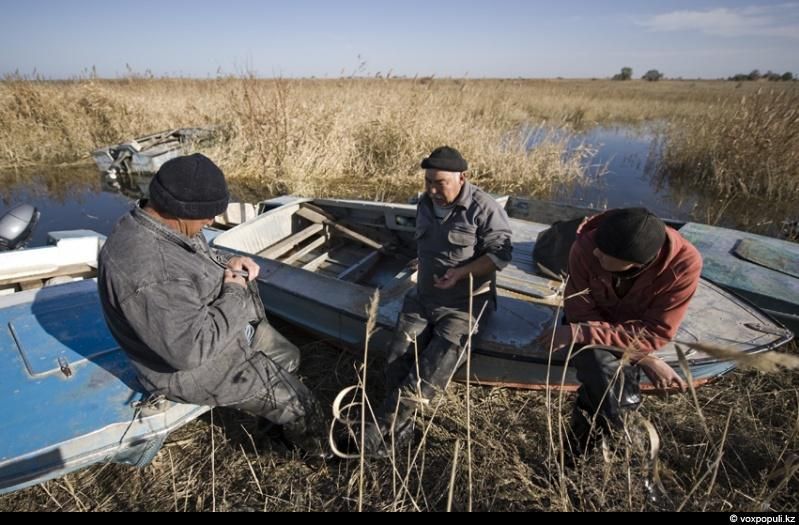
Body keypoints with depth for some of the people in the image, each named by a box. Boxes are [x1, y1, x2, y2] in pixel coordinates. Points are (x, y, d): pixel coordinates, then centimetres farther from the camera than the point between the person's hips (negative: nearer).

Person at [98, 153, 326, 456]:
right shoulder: (146, 271, -38)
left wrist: (227, 264, -7)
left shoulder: (162, 223, -7)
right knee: (296, 403, 1)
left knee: (289, 357, 22)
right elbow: (192, 348, -36)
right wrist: (235, 295, -24)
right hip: (194, 364, -9)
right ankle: (320, 452, 32)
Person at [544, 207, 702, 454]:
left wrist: (579, 333, -35)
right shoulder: (586, 247, -32)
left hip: (637, 331, 1)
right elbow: (581, 314, -21)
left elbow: (654, 333, -26)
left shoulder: (684, 264, -31)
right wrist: (644, 359, -26)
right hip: (594, 322, -1)